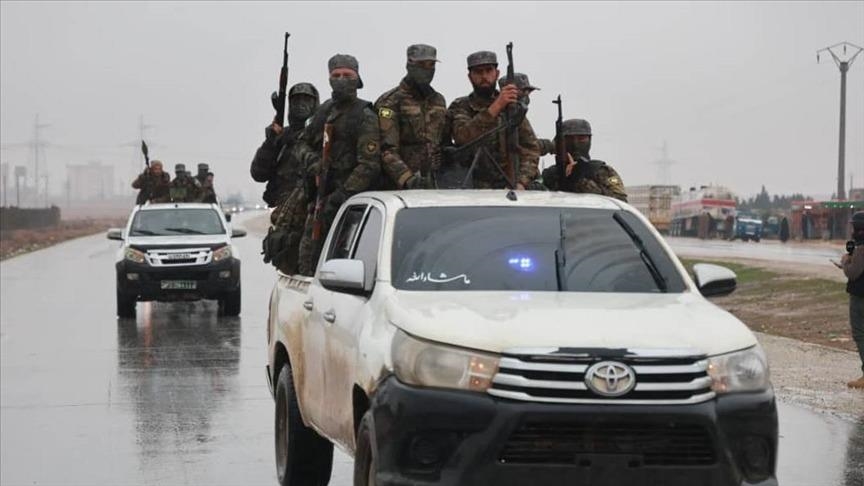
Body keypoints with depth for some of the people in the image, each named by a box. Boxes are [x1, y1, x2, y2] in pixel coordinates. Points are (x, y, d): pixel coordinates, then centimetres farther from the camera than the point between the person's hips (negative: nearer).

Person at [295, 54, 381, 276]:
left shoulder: (364, 116, -9)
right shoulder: (326, 109, 13)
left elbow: (369, 166, -16)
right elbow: (304, 142, 23)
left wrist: (343, 195, -22)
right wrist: (311, 160, -1)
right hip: (320, 196, 7)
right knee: (308, 256, 8)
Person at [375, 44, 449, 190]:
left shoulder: (438, 101, 16)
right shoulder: (390, 102, -7)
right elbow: (386, 150, -17)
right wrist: (407, 179, -29)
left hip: (432, 184, 6)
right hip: (399, 186, -6)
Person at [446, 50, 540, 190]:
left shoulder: (513, 106, 12)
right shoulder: (460, 107, 5)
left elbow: (530, 148, 6)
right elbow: (463, 137, -15)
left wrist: (521, 183, -10)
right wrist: (496, 107, -22)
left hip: (509, 188, 2)